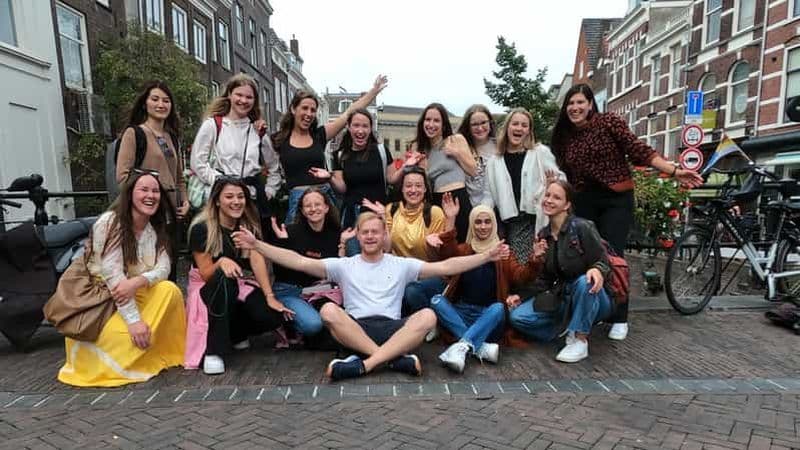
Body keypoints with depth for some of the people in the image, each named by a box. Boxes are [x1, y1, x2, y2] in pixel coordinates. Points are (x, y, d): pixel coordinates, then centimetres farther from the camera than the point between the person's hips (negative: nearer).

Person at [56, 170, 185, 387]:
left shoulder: (156, 228, 0)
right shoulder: (109, 222, -19)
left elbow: (163, 268, -10)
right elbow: (112, 275, -25)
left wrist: (137, 282, -32)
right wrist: (135, 320, -29)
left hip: (135, 293, 5)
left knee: (169, 290, -22)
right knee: (122, 335, -27)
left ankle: (158, 352, -4)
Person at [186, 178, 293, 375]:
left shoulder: (250, 225, -1)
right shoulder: (201, 228, -12)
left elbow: (257, 260, -14)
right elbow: (206, 274, -13)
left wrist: (270, 296, -26)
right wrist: (221, 262, -36)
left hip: (242, 287, 4)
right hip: (210, 290, -3)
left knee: (273, 316, -22)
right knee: (224, 279, -38)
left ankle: (235, 333, 11)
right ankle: (214, 351, -29)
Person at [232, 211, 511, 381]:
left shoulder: (401, 265, 13)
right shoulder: (344, 266, 12)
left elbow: (446, 267, 7)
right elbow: (300, 262, 3)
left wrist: (487, 255, -2)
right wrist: (257, 244, -6)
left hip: (393, 329, 1)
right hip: (354, 329, 0)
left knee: (428, 316, -27)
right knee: (328, 310, -29)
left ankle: (364, 364, -34)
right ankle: (397, 358, -30)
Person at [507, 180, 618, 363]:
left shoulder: (582, 227, -15)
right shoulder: (543, 235, 3)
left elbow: (604, 262, -15)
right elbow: (545, 277, 6)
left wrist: (598, 270, -39)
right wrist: (522, 295, -5)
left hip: (590, 297, -4)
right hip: (561, 298, 5)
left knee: (585, 282, -40)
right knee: (516, 316, -14)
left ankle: (580, 340, -20)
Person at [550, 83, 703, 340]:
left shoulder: (608, 122, -6)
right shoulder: (564, 136, 8)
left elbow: (638, 150, -10)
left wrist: (674, 172, -16)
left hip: (616, 199, -4)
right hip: (584, 202, 4)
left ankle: (619, 319, 4)